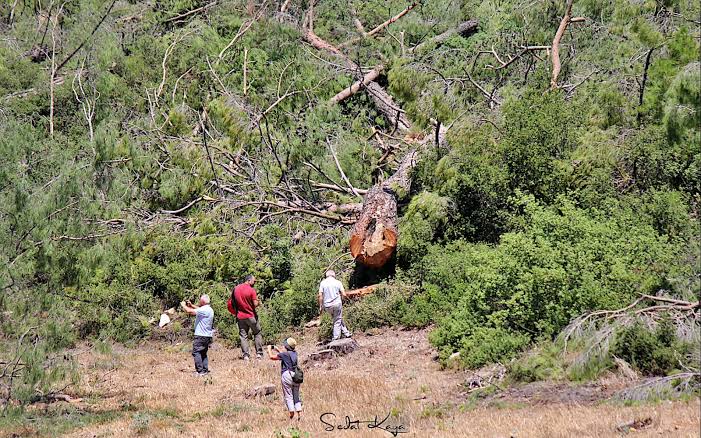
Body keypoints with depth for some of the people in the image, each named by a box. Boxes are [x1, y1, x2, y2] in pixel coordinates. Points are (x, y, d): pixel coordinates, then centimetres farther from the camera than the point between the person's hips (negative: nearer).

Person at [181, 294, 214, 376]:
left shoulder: (204, 310, -19)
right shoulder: (209, 309, 12)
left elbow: (190, 311, -20)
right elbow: (199, 309, 32)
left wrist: (184, 305, -3)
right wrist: (191, 305, 23)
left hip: (201, 336, -10)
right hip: (207, 335, 10)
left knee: (196, 352, -7)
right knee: (203, 353, 16)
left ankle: (200, 371, -12)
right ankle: (205, 370, 14)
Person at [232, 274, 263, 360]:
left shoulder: (236, 289, 4)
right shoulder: (251, 290, -12)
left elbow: (232, 301, 9)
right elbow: (255, 304, -16)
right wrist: (258, 303, 5)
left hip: (240, 317, 4)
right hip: (251, 316, -4)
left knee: (243, 336, 7)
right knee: (257, 333, 10)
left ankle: (246, 355, 0)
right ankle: (259, 353, 6)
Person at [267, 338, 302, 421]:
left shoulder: (285, 354, -9)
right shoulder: (294, 353, 10)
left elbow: (271, 357, 1)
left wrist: (269, 349, 18)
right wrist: (277, 350, 34)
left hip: (287, 375, -6)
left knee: (288, 396, -2)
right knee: (296, 396, 10)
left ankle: (291, 412, -10)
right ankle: (299, 413, 2)